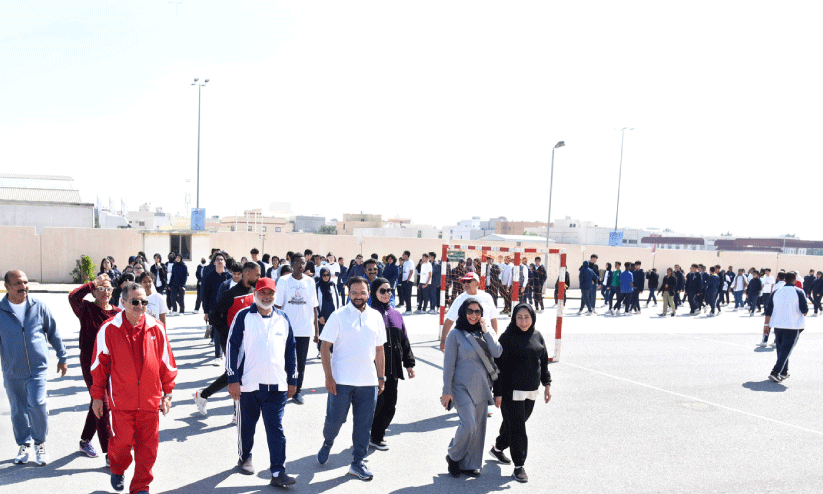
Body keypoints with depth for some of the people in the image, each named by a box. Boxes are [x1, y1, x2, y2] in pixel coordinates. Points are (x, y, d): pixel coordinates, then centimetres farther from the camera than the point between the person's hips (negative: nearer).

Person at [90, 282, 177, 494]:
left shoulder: (156, 328, -1)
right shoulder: (109, 329, -5)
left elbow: (166, 363, 7)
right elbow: (100, 365, 2)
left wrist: (167, 393, 8)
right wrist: (97, 397, 6)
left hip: (150, 398, 2)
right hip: (121, 399, -1)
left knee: (148, 445, 5)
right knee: (122, 440, 7)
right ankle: (117, 470, 40)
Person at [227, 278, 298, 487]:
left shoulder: (282, 318, 9)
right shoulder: (243, 316, -2)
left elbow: (290, 350, 15)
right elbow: (232, 347, -3)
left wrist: (292, 380, 15)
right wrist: (233, 379, -8)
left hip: (277, 385, 2)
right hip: (248, 384, -1)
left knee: (276, 429, -2)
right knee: (246, 425, 15)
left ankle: (278, 472, 1)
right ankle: (244, 457, 38)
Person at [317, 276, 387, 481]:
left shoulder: (376, 316, 7)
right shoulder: (338, 316, -5)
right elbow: (325, 347, -5)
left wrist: (381, 377, 12)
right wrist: (328, 377, -11)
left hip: (368, 381, 3)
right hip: (341, 380, -3)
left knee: (364, 425, 8)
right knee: (334, 419, 6)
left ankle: (357, 463, 23)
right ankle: (327, 443, 38)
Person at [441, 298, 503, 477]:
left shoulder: (483, 332, 10)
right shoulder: (455, 335, -4)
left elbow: (497, 352, -4)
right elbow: (449, 364, -6)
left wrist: (486, 331, -8)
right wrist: (447, 391, -8)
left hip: (482, 387, 5)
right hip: (463, 387, -5)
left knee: (479, 427, 8)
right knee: (468, 425, -15)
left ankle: (469, 464, 22)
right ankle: (453, 457, 10)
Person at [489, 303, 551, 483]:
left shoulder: (537, 336, 6)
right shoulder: (507, 337, -11)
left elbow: (544, 361, 16)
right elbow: (499, 366, -11)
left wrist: (547, 384, 11)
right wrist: (498, 392, -13)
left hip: (531, 391, 6)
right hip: (512, 391, -6)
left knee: (516, 423, 18)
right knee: (517, 427, -3)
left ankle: (498, 448, 41)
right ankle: (519, 466, 7)